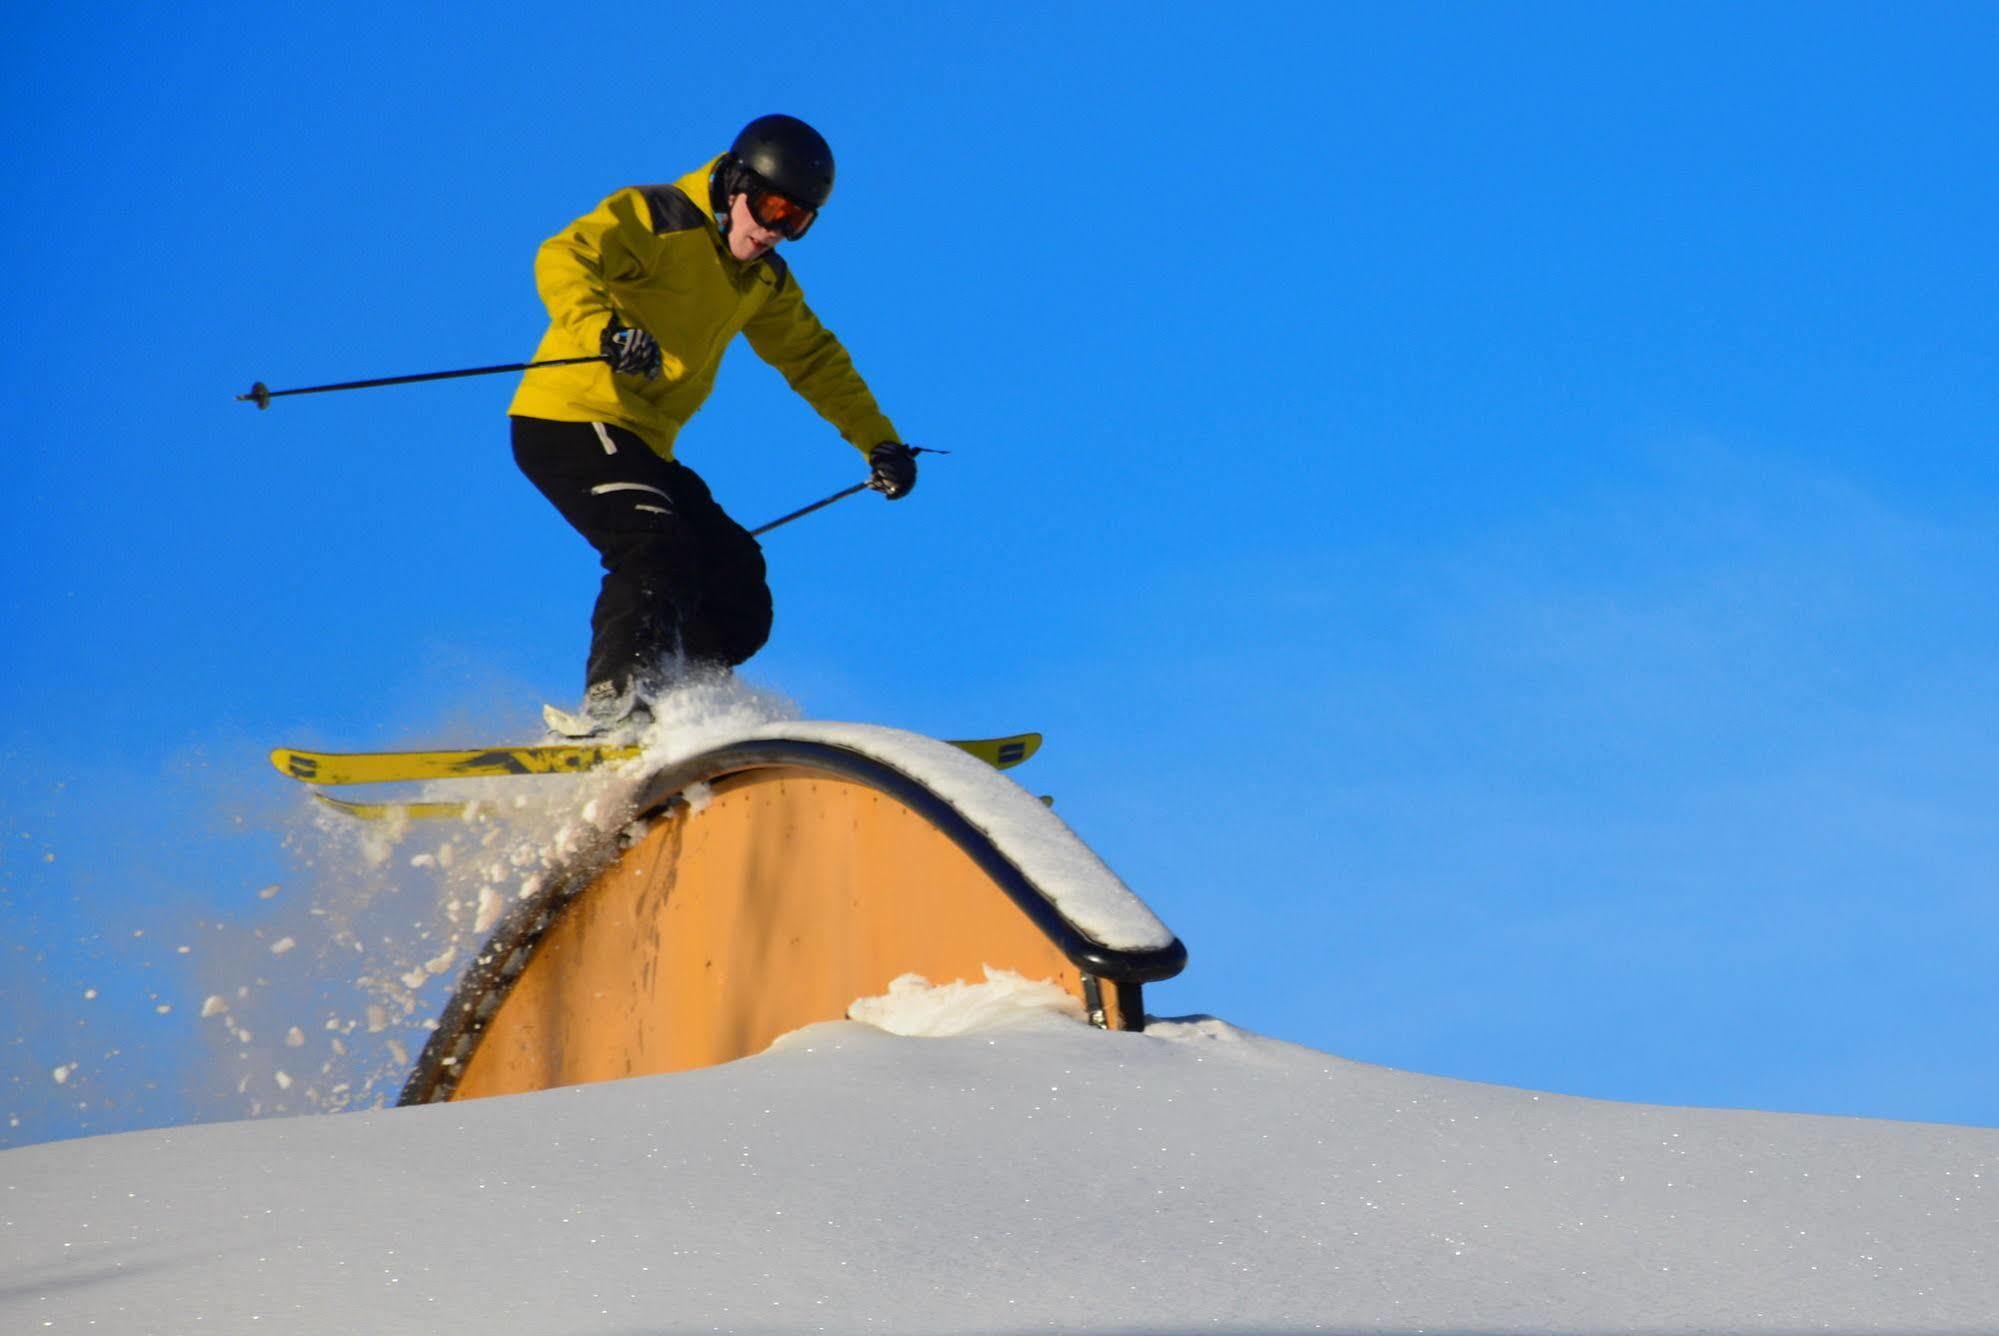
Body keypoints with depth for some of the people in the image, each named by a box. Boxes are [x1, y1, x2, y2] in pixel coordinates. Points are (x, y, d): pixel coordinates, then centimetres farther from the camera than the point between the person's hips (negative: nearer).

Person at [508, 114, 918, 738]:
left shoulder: (764, 279, 15)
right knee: (657, 544, -29)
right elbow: (562, 259, -26)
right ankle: (612, 704, -36)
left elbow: (814, 357, 26)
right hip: (569, 421, -9)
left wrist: (879, 441, 18)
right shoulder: (653, 219, -10)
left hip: (640, 443, 9)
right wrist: (606, 329, -45)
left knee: (735, 578, 1)